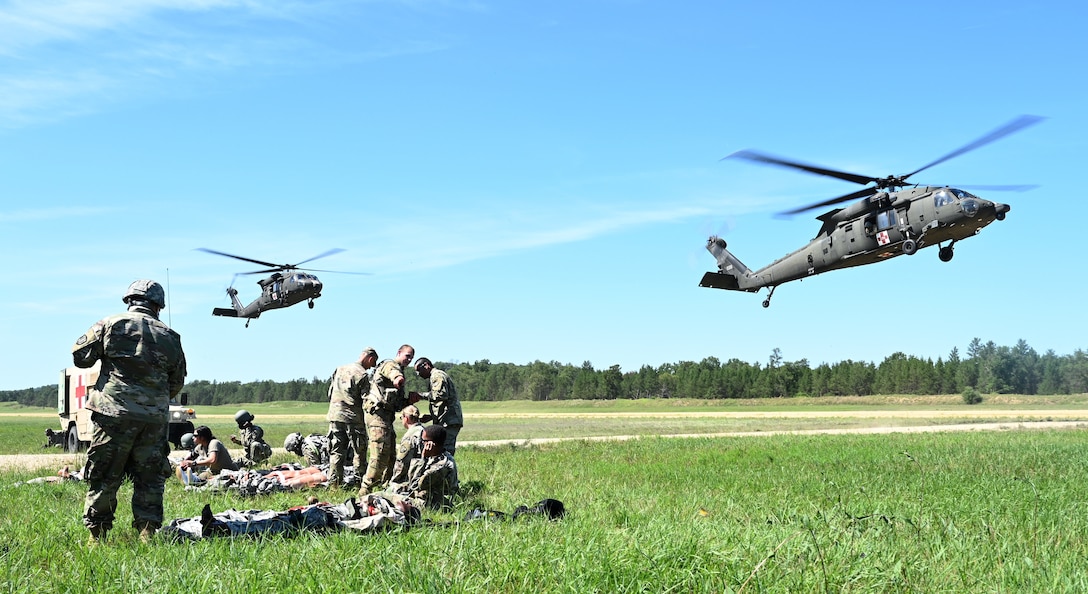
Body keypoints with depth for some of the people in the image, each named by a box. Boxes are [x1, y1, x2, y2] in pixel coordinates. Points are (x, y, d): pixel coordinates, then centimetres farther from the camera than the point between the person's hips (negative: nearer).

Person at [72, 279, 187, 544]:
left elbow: (80, 357, 6)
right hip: (155, 418, 2)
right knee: (150, 479, 10)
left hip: (115, 413, -2)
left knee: (103, 477, 5)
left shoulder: (110, 325, 1)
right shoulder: (169, 336, 10)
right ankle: (147, 534, 8)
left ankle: (97, 535, 7)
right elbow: (177, 383, 15)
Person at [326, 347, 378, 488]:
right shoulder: (363, 375, -10)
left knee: (336, 451, 8)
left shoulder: (339, 369, 10)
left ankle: (333, 482, 6)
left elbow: (330, 393, 15)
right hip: (353, 417, -6)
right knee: (360, 451, 5)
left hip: (335, 414, 6)